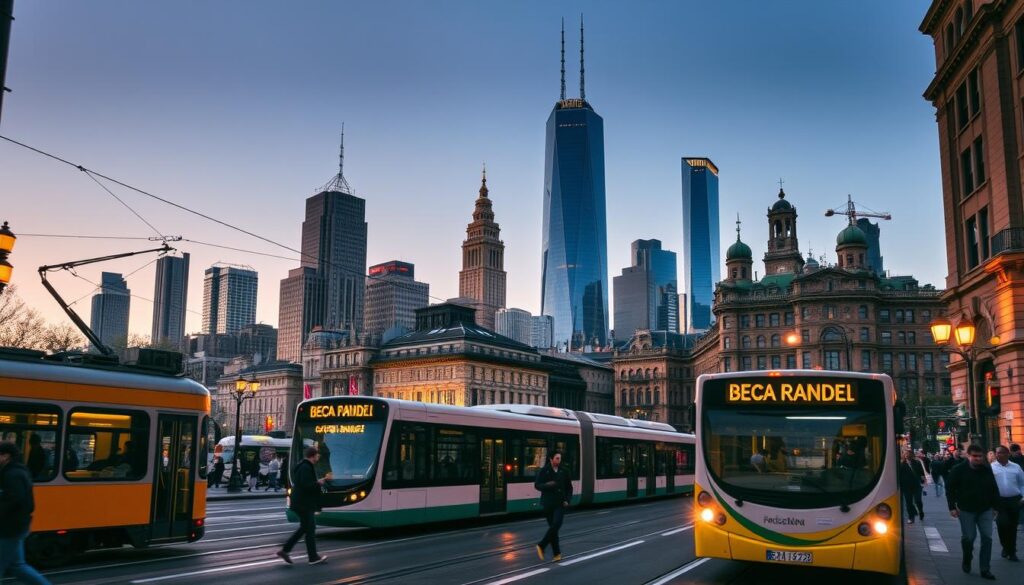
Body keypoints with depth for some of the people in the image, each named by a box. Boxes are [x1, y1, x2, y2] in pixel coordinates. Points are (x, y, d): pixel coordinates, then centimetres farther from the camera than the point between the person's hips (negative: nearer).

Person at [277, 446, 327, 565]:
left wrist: (316, 482, 10)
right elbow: (306, 485, -27)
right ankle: (313, 557, 7)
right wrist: (318, 483, -13)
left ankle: (285, 550, 15)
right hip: (304, 504, -10)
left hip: (301, 503, 10)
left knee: (305, 528, 16)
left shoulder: (303, 466, 14)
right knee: (310, 529, -1)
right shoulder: (306, 468, -19)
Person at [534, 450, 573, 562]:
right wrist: (547, 485, -22)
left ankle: (541, 546, -3)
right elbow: (537, 485, -3)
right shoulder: (544, 471, -3)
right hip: (548, 503, -1)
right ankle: (556, 553, 12)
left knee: (556, 524, -16)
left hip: (560, 503, 1)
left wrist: (567, 500, -1)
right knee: (553, 527, 3)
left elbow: (569, 487, 11)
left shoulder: (564, 471, 4)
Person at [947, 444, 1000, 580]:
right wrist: (952, 507, -8)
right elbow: (950, 489, -5)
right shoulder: (959, 470, -8)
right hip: (966, 510, -3)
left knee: (987, 538, -1)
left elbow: (994, 489, 10)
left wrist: (994, 506, 8)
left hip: (985, 510, 3)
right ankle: (967, 560, 28)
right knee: (968, 537, -1)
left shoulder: (987, 469, 2)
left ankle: (985, 569, 6)